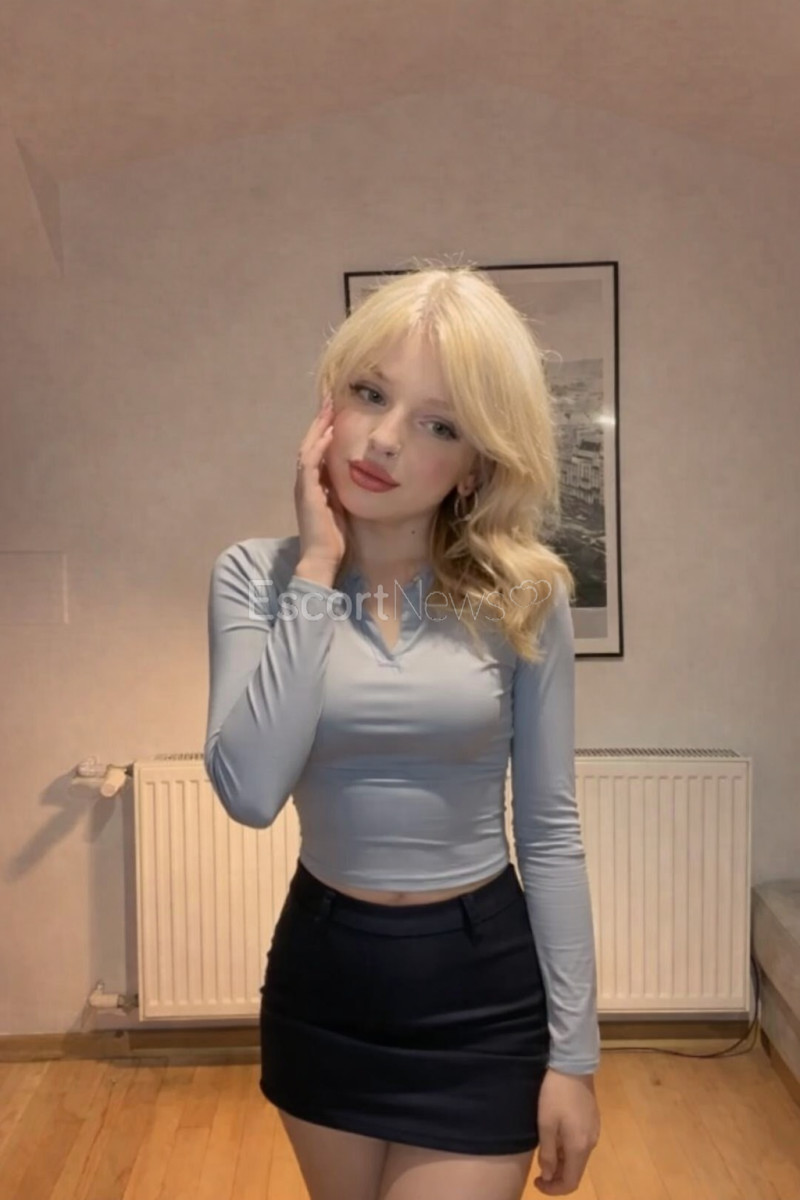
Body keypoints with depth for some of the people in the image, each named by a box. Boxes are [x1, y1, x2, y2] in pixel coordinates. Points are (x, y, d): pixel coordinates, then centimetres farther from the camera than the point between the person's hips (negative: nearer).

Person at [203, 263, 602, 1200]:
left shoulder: (522, 594, -10)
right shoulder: (255, 576, -9)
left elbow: (549, 830, -6)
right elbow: (249, 792, -23)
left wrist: (573, 1050, -4)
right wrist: (316, 570, -22)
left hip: (482, 987, -1)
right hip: (321, 976, 2)